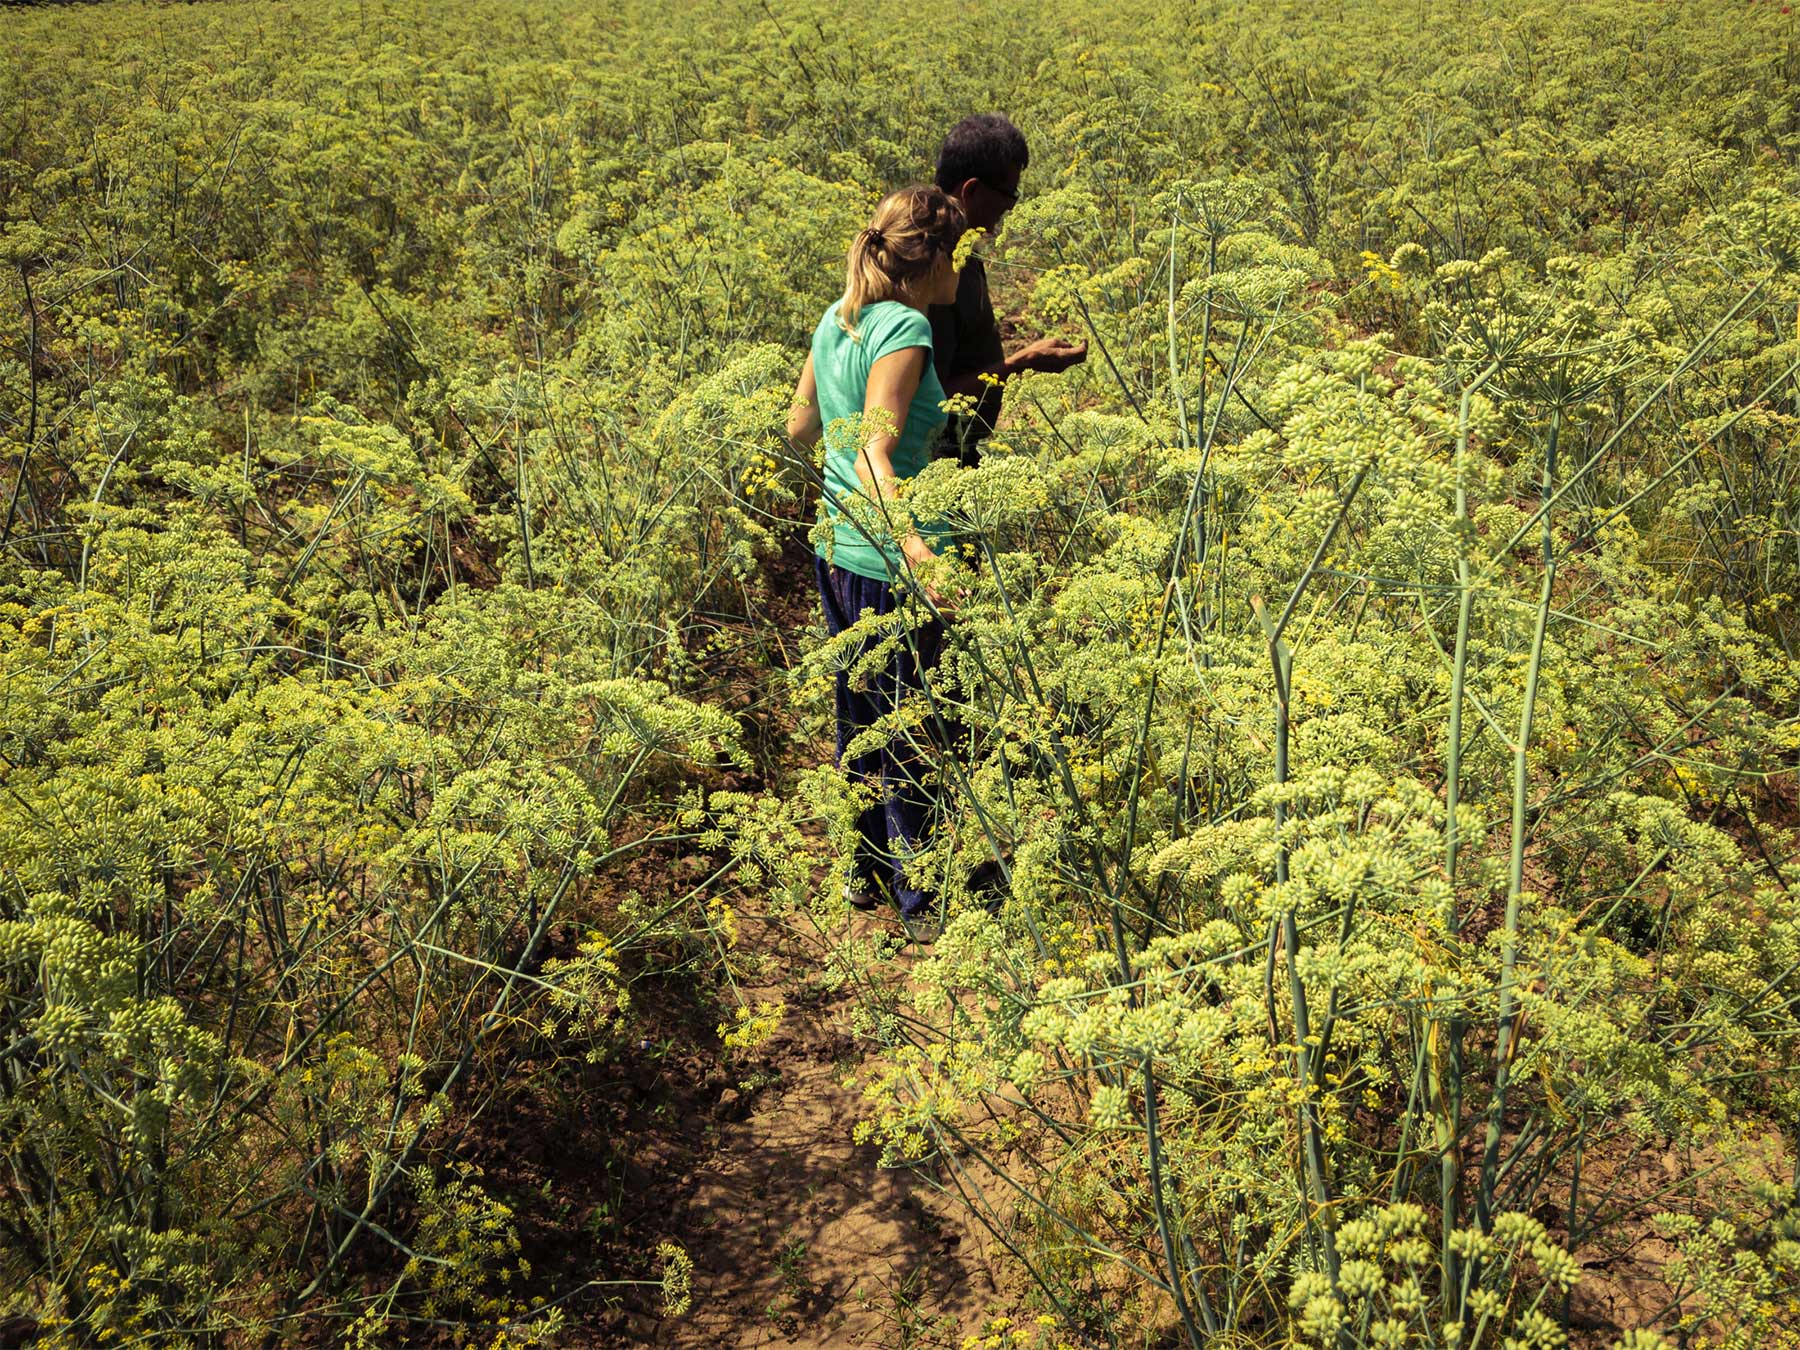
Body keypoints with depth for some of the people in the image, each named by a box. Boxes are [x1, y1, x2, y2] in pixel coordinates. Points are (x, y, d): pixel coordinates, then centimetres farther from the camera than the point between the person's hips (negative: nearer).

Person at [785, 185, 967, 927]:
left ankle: (866, 874, 34)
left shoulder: (837, 320, 6)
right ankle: (919, 898, 15)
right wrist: (912, 544, -42)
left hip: (835, 550, 9)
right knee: (907, 730, 4)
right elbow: (874, 459, -28)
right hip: (887, 562, -9)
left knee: (857, 717, 20)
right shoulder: (905, 327, -18)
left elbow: (798, 430, 18)